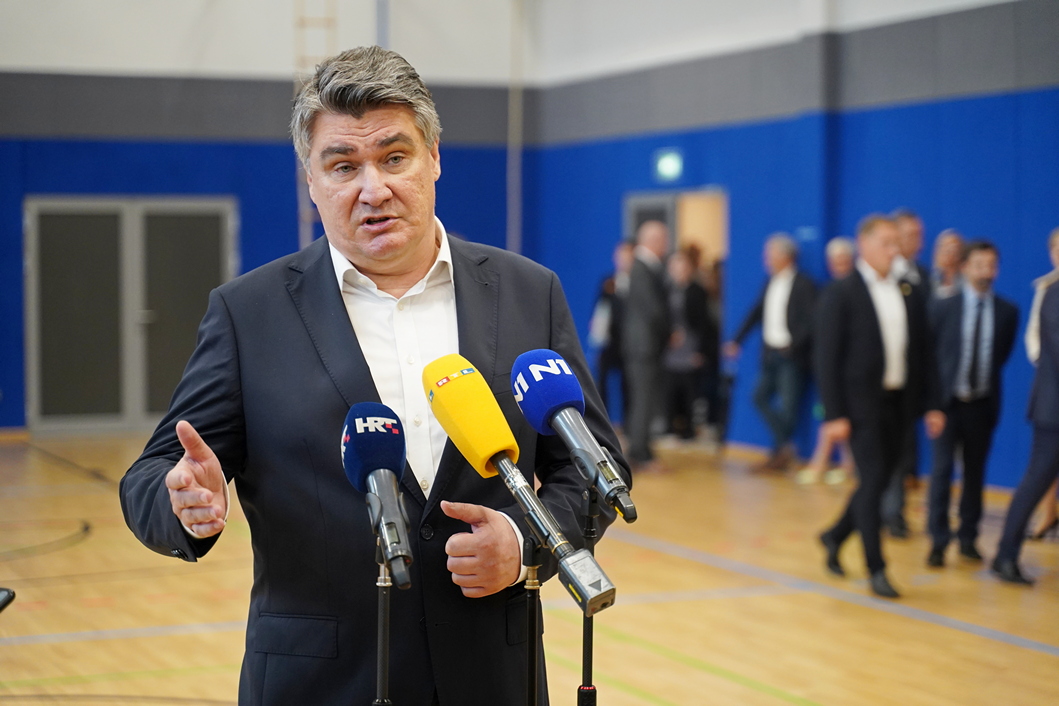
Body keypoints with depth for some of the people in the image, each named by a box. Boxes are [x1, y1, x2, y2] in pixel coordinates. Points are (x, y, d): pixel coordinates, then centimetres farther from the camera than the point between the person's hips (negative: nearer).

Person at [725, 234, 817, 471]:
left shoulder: (803, 284, -10)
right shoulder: (770, 282, 11)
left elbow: (811, 321, -16)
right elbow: (756, 313, 17)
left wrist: (793, 345, -23)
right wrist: (737, 340, 13)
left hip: (792, 356, -7)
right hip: (771, 353, 7)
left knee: (788, 405, -3)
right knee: (760, 398, 5)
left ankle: (779, 452, 10)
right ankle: (785, 447, 12)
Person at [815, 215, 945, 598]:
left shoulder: (908, 294, 9)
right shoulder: (841, 294, -7)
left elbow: (922, 352, 12)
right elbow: (827, 358, -10)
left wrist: (932, 404, 6)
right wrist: (835, 415, -15)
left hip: (897, 403, 6)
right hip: (861, 404, -6)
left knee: (880, 479, 12)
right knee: (873, 480, -7)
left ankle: (835, 536, 35)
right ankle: (876, 570, 0)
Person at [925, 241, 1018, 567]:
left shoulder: (1007, 312, 1)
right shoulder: (944, 309, -3)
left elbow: (1003, 354, 11)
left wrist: (987, 381, 8)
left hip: (983, 403, 2)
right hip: (948, 401, -2)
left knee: (975, 471, 8)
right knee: (942, 470, -4)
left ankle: (968, 538, 18)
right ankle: (938, 541, 1)